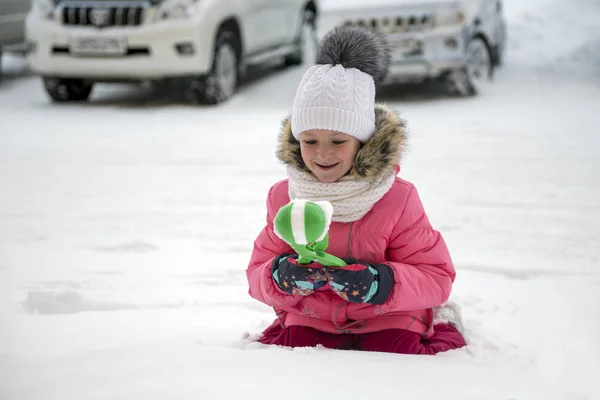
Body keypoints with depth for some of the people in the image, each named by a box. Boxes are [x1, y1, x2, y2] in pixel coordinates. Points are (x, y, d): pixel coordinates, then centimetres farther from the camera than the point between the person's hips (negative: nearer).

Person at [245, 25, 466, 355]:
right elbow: (258, 275, 1)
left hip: (386, 321, -1)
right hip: (311, 319, 2)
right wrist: (281, 277, -24)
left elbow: (437, 278, -10)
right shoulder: (283, 198, -3)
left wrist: (379, 283, -28)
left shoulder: (397, 199, -12)